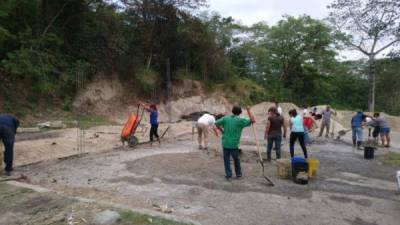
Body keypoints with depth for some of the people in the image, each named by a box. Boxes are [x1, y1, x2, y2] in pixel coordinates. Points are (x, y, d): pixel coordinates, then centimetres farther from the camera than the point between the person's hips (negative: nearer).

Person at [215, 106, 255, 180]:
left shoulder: (226, 118, 2)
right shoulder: (240, 120, -7)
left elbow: (216, 123, 4)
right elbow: (253, 120, -8)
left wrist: (222, 130, 16)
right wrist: (248, 111, -1)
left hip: (225, 143, 2)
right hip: (234, 144, -1)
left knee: (226, 160, 11)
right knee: (236, 159, 18)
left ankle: (228, 175, 10)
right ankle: (238, 174, 28)